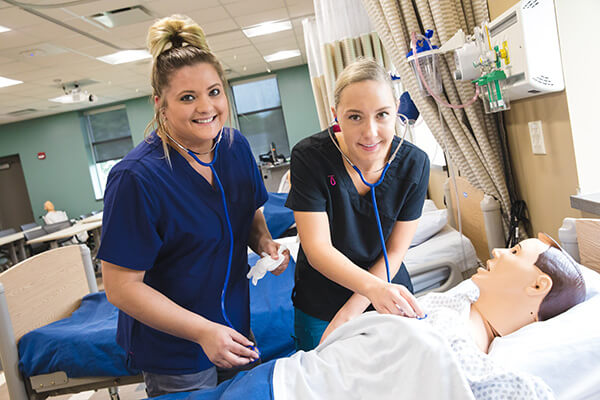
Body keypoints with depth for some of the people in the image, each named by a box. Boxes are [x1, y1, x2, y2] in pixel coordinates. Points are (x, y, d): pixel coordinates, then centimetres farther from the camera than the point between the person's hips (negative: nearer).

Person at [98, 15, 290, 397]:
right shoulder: (136, 178, -25)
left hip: (237, 328, 6)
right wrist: (203, 331, -28)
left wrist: (265, 243, -11)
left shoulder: (236, 146, -6)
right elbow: (121, 286, -21)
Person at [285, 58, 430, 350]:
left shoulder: (414, 164, -14)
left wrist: (349, 313, -19)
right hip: (320, 306, -1)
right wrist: (373, 287, -40)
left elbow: (395, 252, -11)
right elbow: (317, 248, -24)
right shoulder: (309, 157, -21)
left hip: (389, 294, 2)